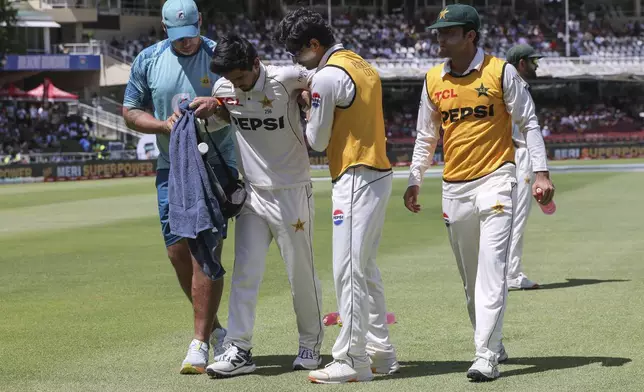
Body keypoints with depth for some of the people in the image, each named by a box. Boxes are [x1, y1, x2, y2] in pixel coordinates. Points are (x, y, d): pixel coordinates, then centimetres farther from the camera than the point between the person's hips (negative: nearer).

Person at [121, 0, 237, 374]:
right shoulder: (148, 60, 5)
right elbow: (130, 112, 9)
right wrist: (164, 124, -9)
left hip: (216, 164, -4)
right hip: (171, 166, 4)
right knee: (178, 252, 5)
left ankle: (200, 344, -8)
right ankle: (214, 328, 24)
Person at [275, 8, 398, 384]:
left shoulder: (328, 76, -14)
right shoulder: (365, 66, 15)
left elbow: (318, 141, -8)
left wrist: (310, 118, 11)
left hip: (356, 179, -10)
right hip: (379, 173, 10)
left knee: (349, 270, -7)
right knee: (366, 267, 15)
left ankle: (352, 361, -5)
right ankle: (380, 351, 19)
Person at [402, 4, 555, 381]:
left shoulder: (501, 72, -4)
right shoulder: (433, 80, 8)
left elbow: (529, 123, -1)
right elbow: (426, 137, 17)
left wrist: (541, 173, -9)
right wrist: (415, 181, 11)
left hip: (495, 180, -5)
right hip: (454, 187, 5)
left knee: (492, 269, -13)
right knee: (471, 277, 10)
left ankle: (487, 356, -16)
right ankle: (493, 345, 25)